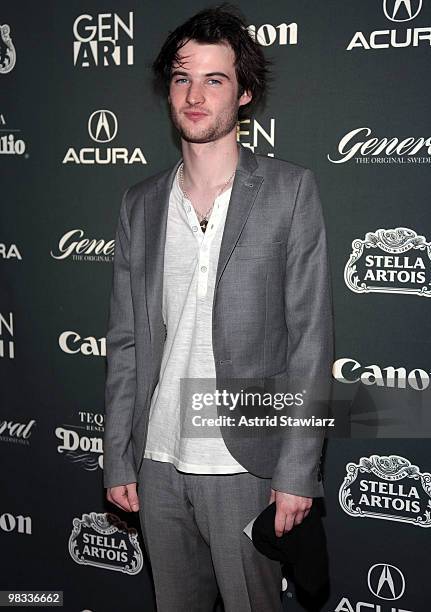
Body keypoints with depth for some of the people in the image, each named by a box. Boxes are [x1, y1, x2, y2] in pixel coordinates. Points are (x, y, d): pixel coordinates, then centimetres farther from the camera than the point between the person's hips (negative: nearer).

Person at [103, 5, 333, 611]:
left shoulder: (290, 190, -5)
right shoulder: (140, 203, 7)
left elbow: (311, 338, -7)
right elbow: (125, 342, 9)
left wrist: (298, 469, -11)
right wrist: (118, 461, 6)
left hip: (245, 465, -3)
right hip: (158, 465, 4)